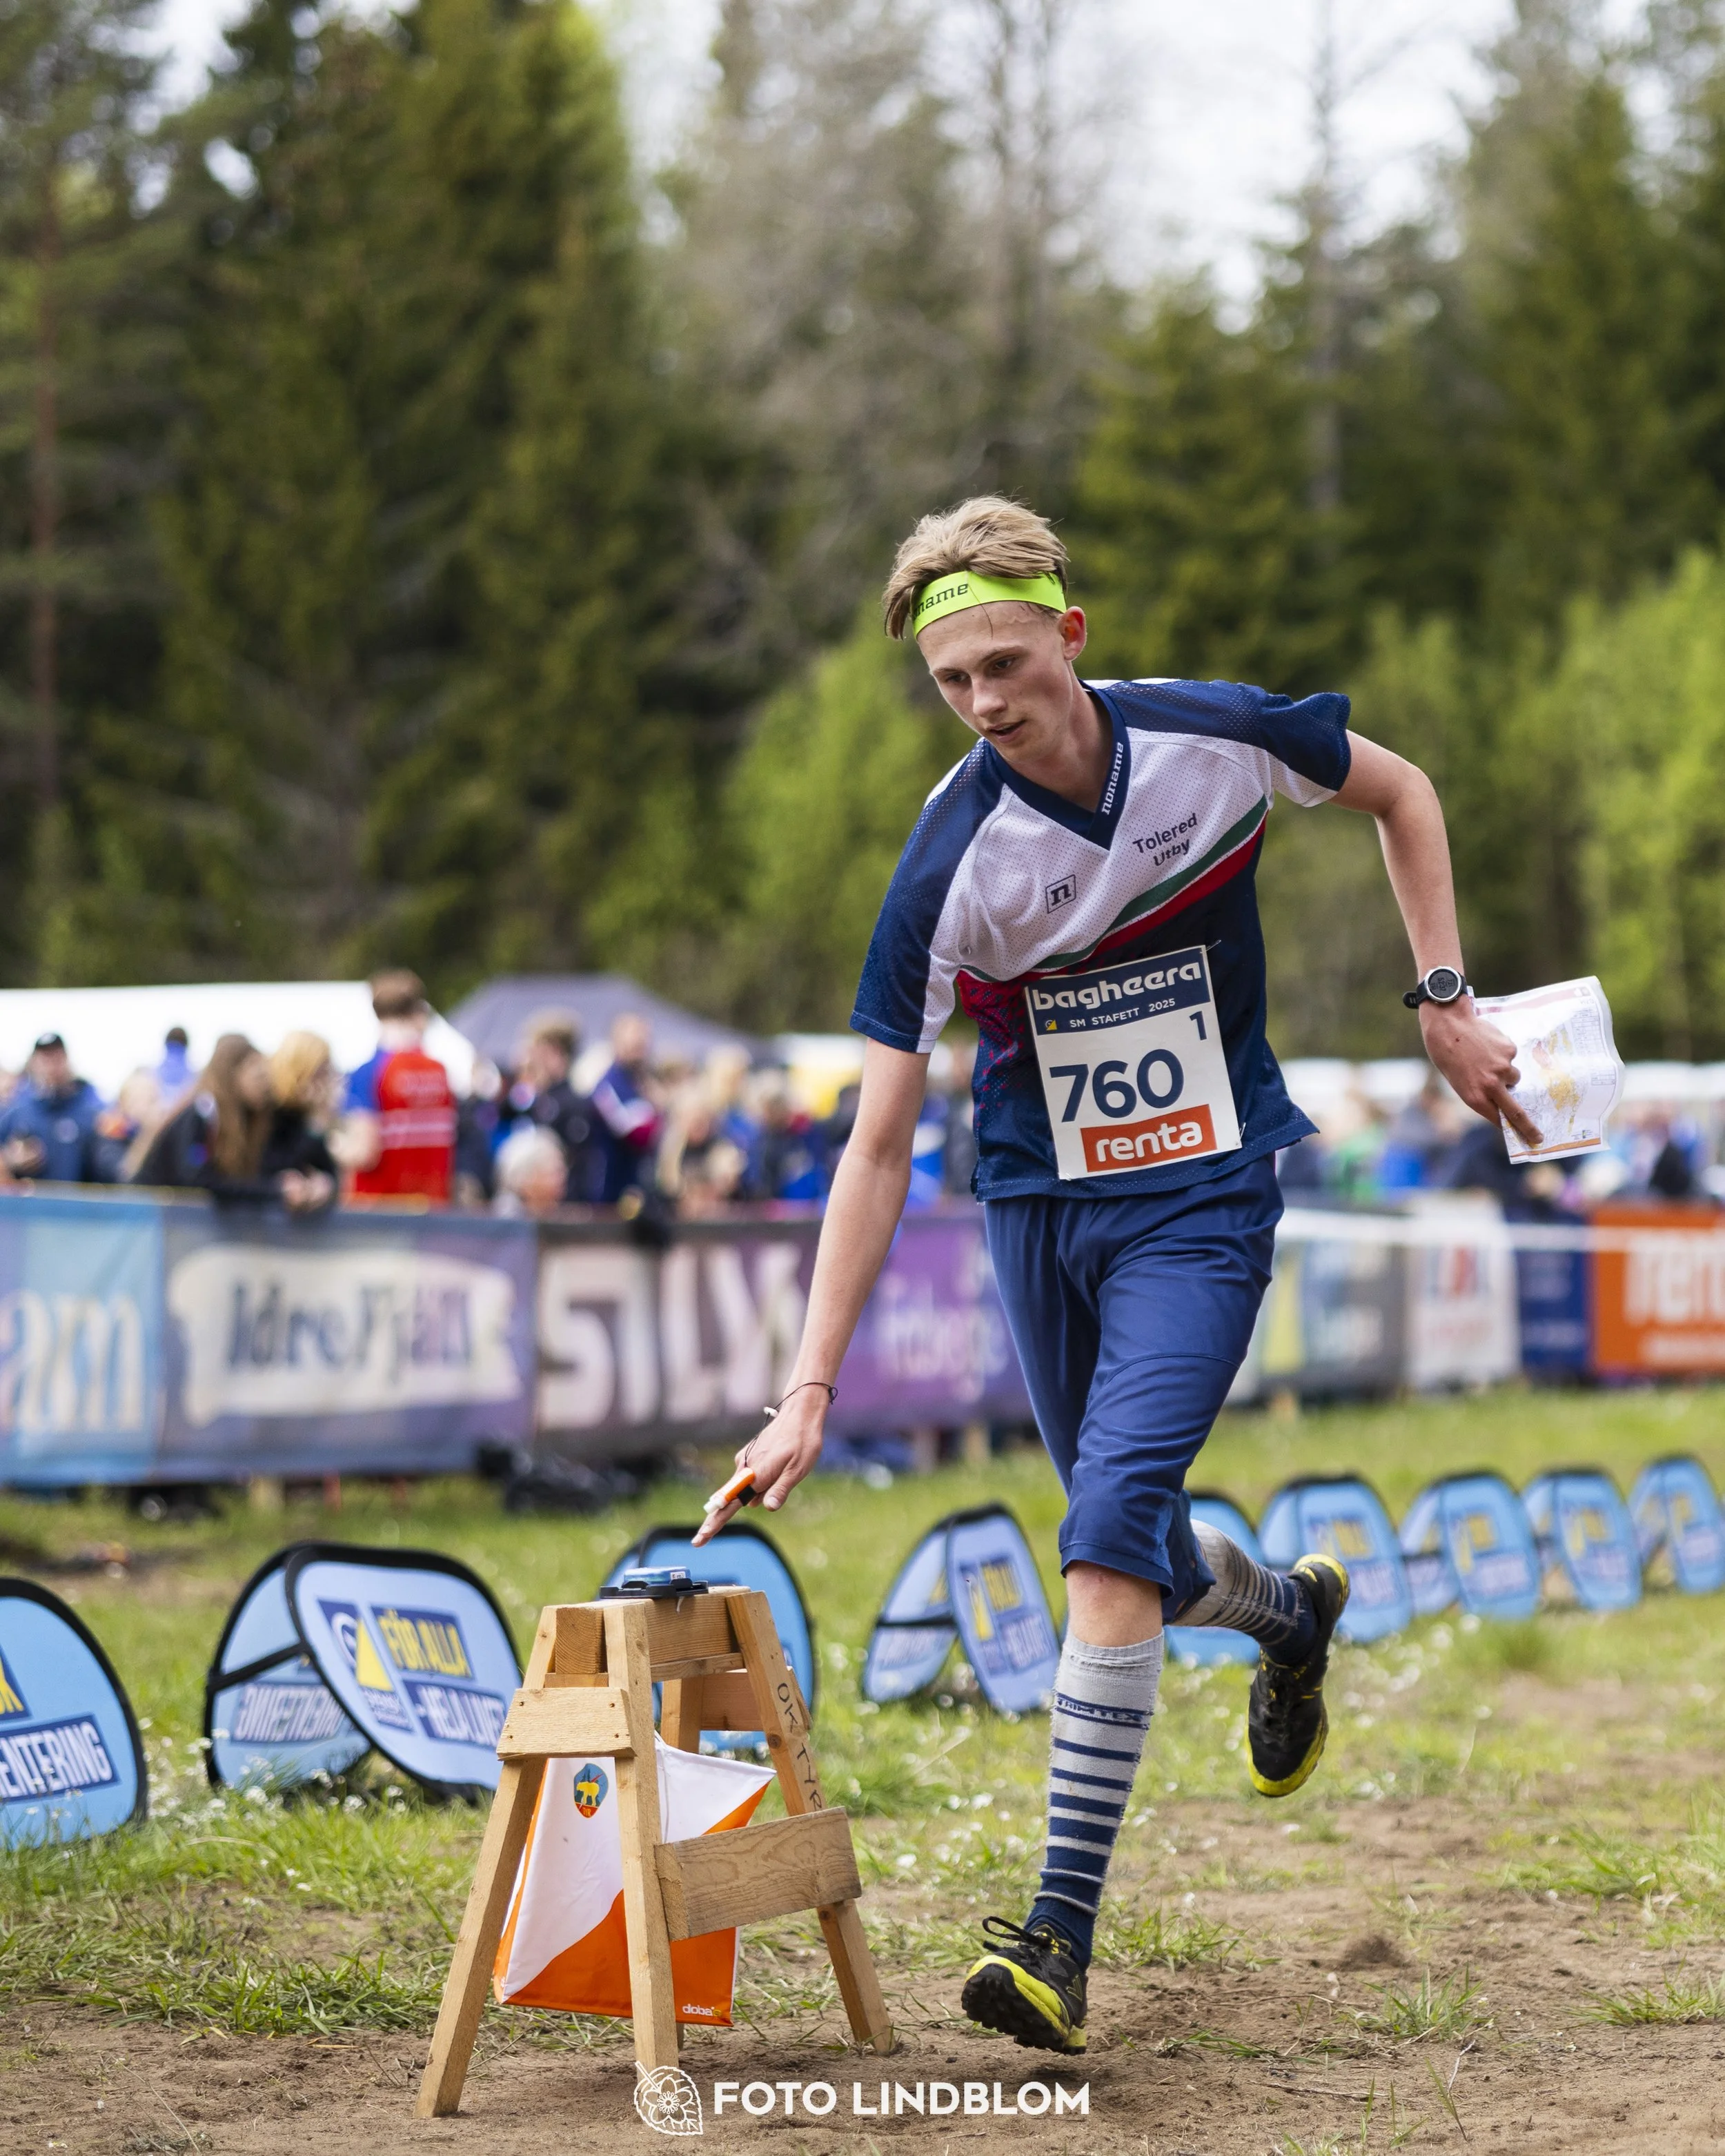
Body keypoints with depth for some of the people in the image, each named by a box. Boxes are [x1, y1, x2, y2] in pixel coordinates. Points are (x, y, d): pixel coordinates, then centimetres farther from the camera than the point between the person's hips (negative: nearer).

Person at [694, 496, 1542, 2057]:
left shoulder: (1217, 739, -16)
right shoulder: (948, 866, -18)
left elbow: (1401, 792, 6)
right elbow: (880, 1140, -17)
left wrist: (1445, 1000, -1)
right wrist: (810, 1395, -22)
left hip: (1203, 1198, -2)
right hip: (1040, 1208, 2)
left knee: (1112, 1528, -19)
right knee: (1129, 1552, 13)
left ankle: (1063, 1931, -18)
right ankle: (1295, 1613, 50)